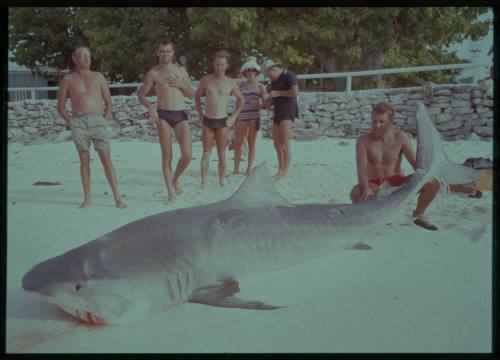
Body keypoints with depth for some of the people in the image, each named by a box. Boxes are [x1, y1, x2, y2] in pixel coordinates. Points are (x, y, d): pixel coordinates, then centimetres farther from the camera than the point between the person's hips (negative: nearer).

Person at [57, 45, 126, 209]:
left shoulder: (98, 76, 12)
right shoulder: (68, 80, 9)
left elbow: (108, 101, 15)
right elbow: (60, 106, 13)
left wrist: (105, 120, 3)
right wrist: (69, 122, 0)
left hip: (98, 121, 0)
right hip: (79, 123, 0)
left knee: (107, 159, -6)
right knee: (84, 161, 2)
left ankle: (117, 198, -6)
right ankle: (87, 199, 9)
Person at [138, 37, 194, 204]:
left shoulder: (181, 70, 11)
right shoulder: (153, 73, 4)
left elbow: (191, 95, 14)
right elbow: (142, 96, 5)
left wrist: (181, 85, -4)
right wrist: (150, 107, -14)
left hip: (181, 115, 2)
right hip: (163, 115, -2)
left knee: (187, 155, -7)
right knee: (167, 156, -2)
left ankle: (175, 179, 21)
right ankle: (170, 192, 8)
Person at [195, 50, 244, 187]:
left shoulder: (231, 83, -1)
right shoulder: (206, 80, 0)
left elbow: (241, 99, 14)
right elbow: (197, 96, 16)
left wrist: (234, 116, 6)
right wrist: (199, 113, 9)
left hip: (222, 122, 0)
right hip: (207, 122, 0)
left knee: (221, 155, 4)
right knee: (206, 154, 2)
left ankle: (222, 183, 12)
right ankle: (203, 184, 1)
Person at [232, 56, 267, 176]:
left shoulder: (260, 87, 5)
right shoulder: (241, 86, 11)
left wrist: (258, 104, -16)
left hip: (254, 117, -2)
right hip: (241, 117, 2)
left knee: (251, 143, 3)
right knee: (237, 143, -1)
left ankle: (249, 168, 9)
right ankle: (236, 169, 7)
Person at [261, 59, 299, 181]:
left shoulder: (289, 75, -8)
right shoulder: (274, 81, 17)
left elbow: (295, 92, -21)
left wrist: (278, 93, -13)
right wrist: (269, 103, 4)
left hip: (288, 113, -9)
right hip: (277, 114, 9)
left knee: (285, 145, -10)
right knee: (277, 144, 10)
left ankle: (284, 174, -8)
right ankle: (280, 171, 18)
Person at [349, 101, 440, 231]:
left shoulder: (400, 137, -5)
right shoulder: (363, 141, -13)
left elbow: (415, 163, -6)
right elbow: (361, 171, -22)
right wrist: (366, 189, -43)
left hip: (397, 182, 3)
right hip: (374, 185, -3)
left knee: (433, 184, -18)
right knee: (356, 194, -38)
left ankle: (418, 215, 10)